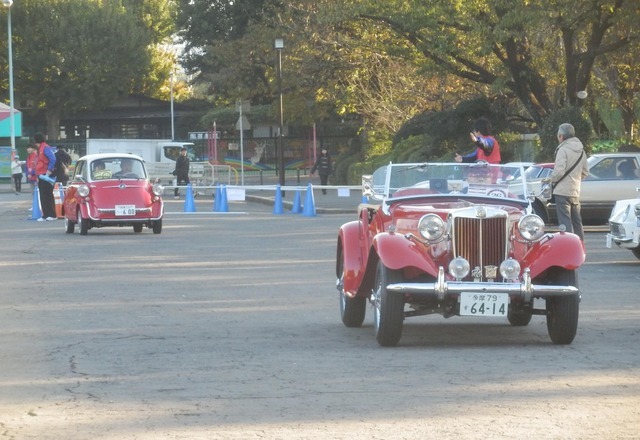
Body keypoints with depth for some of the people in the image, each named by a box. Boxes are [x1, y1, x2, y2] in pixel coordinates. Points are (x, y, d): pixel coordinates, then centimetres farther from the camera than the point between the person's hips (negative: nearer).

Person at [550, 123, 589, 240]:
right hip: (576, 191, 8)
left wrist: (551, 179, -2)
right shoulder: (581, 151, 11)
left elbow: (559, 171, -20)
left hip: (562, 191, -8)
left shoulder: (563, 150, -13)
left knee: (565, 222, -8)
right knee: (577, 222, 15)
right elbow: (585, 172, 14)